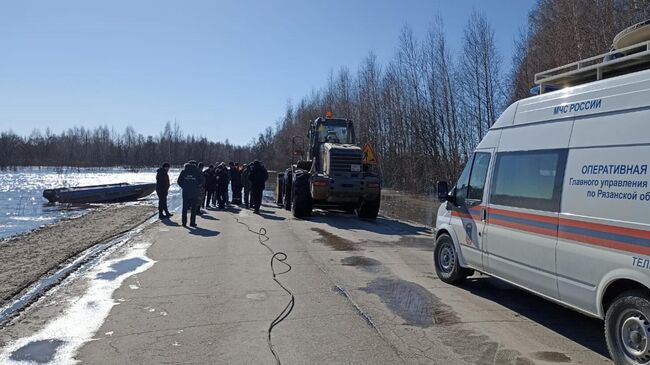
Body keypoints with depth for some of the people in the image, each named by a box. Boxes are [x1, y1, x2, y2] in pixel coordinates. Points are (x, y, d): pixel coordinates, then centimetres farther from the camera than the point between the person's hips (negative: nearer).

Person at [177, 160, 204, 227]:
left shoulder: (184, 170, 6)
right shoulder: (197, 171, -1)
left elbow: (179, 181, 3)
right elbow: (201, 181, -4)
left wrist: (183, 187, 14)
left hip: (185, 192, 2)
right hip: (194, 193, -2)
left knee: (185, 208, 10)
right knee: (193, 209, 5)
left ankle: (184, 222, 11)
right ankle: (192, 223, 4)